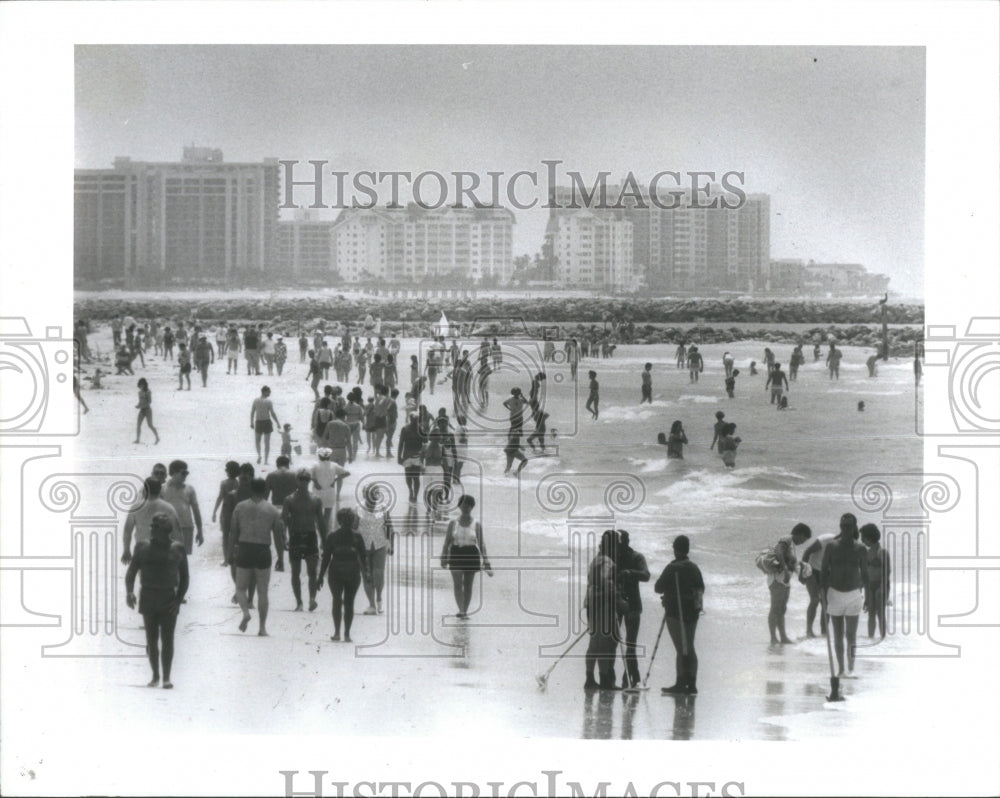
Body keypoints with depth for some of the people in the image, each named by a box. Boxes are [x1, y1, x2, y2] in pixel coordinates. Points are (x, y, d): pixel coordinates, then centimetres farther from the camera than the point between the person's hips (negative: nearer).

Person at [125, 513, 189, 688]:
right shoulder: (143, 547, 5)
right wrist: (129, 592, -12)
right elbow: (131, 572, 5)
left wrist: (179, 598, -6)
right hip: (148, 599, 2)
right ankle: (155, 675, 17)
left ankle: (167, 677, -2)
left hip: (169, 600, -2)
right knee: (151, 639, 6)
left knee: (167, 639, -5)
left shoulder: (177, 549, 1)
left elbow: (185, 577, 5)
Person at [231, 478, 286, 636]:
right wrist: (281, 558, 9)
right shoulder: (272, 510, 1)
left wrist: (234, 547, 16)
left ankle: (246, 612, -16)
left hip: (244, 550, 0)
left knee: (241, 588, 12)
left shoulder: (240, 507, 3)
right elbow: (278, 537, 2)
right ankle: (262, 627, 6)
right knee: (262, 592, 7)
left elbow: (234, 531, 3)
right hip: (263, 552, 0)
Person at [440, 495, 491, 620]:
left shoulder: (477, 525, 2)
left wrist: (486, 562, -3)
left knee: (468, 585, 4)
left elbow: (481, 544, 2)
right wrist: (444, 558, -5)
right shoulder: (453, 523, 3)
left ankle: (465, 611, 14)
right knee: (457, 584, -11)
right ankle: (461, 610, -16)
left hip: (471, 555, 0)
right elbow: (447, 542, 4)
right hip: (456, 554, 0)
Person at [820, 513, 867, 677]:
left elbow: (865, 573, 8)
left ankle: (850, 668, -1)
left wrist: (868, 597, 9)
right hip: (835, 594, 1)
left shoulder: (860, 549, -1)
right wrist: (824, 596, -5)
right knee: (838, 635, 6)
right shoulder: (831, 546, -2)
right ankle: (840, 669, 13)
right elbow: (824, 572, 0)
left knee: (851, 635, -5)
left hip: (854, 594, -1)